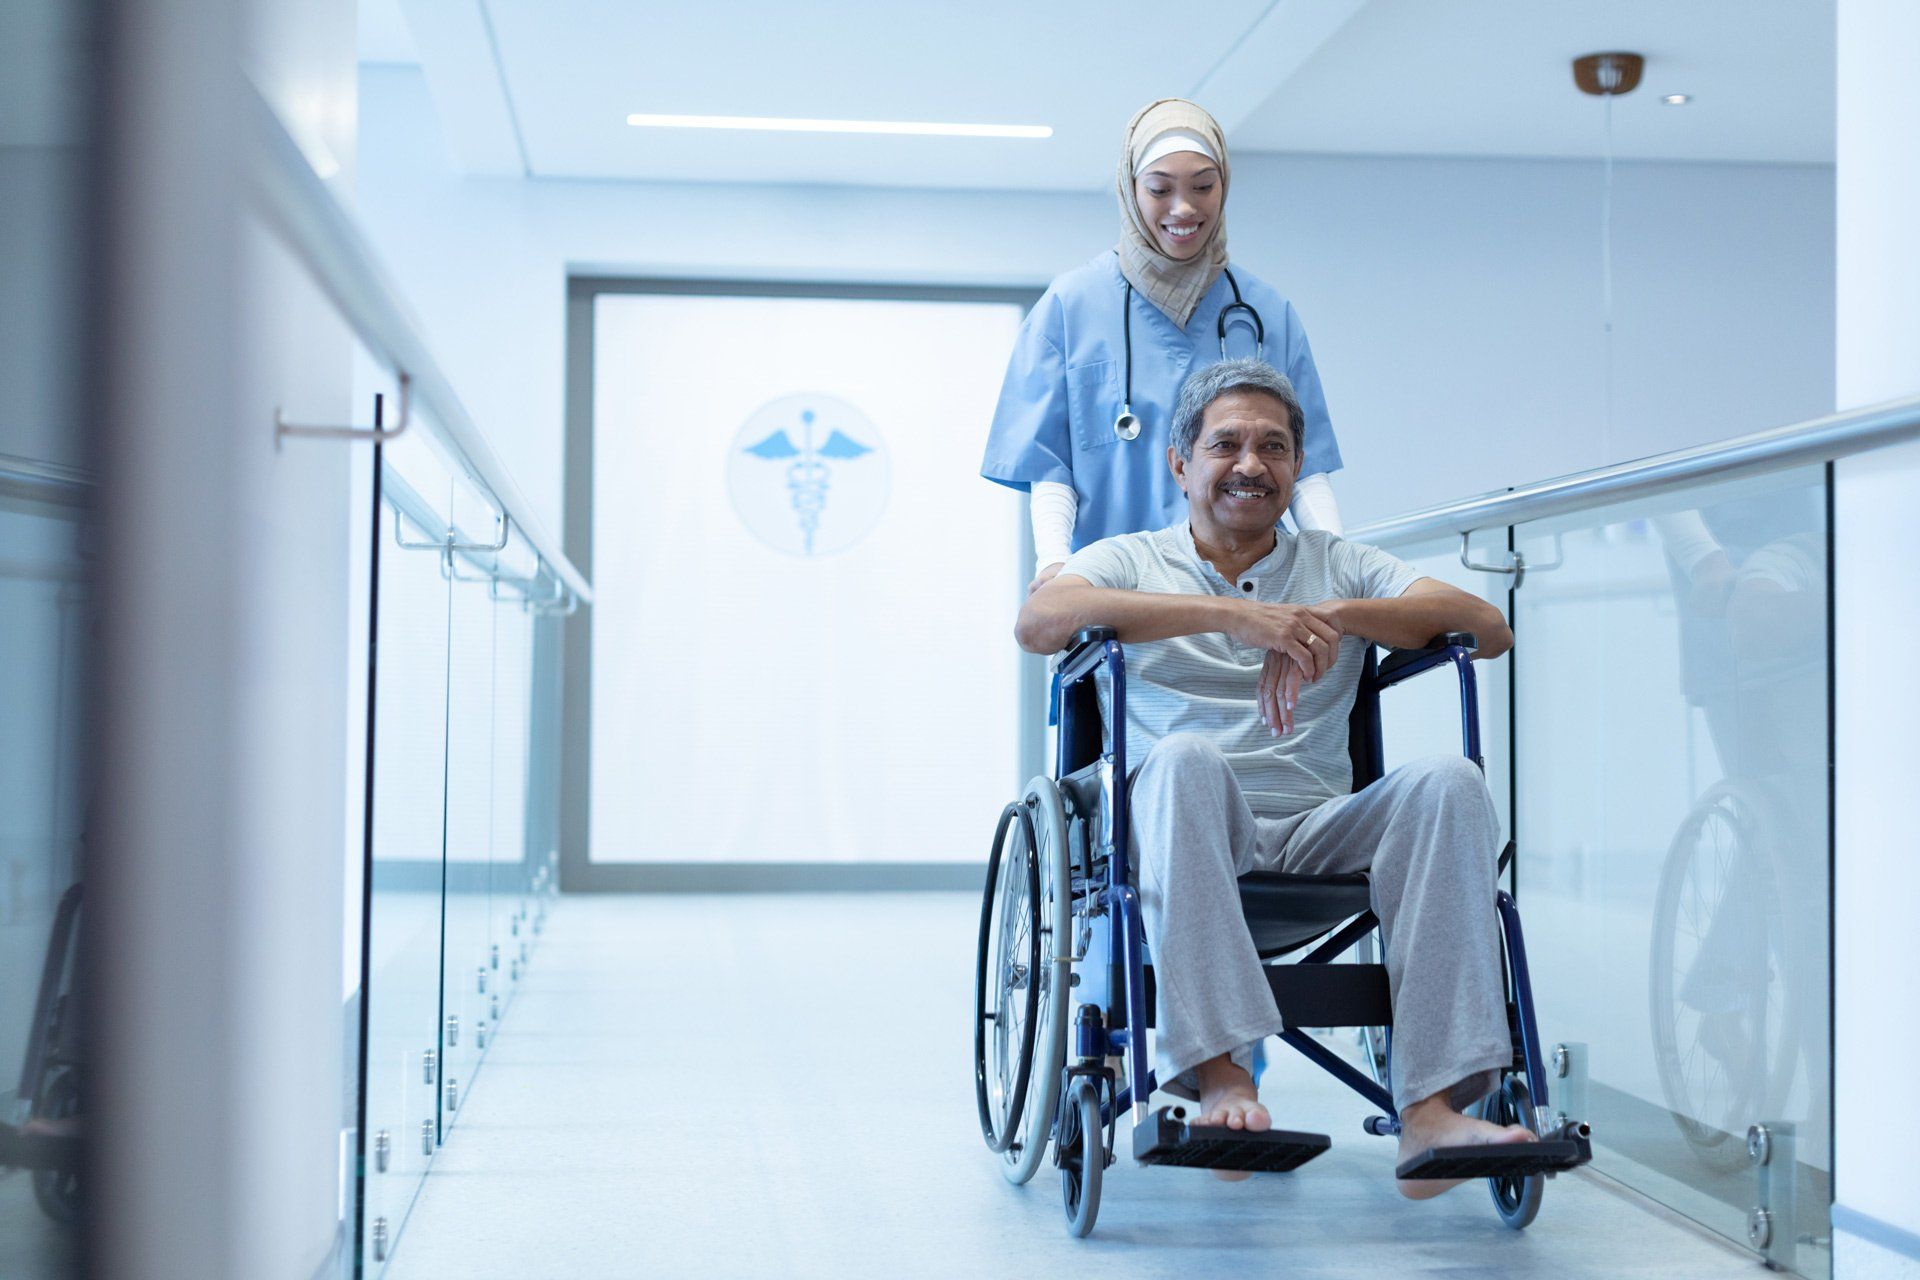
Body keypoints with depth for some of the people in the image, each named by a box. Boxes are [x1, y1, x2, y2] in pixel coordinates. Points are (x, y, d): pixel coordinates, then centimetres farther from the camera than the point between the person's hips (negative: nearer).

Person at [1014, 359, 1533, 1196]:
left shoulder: (1340, 566, 23)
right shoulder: (1130, 560, 17)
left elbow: (1490, 630, 7)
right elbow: (1038, 623, -9)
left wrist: (1337, 618, -10)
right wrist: (1231, 613, -18)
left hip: (1319, 833, 3)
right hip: (1185, 830, -2)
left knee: (1449, 783, -26)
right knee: (1184, 757, -35)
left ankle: (1430, 1108, -34)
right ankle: (1217, 1071, -39)